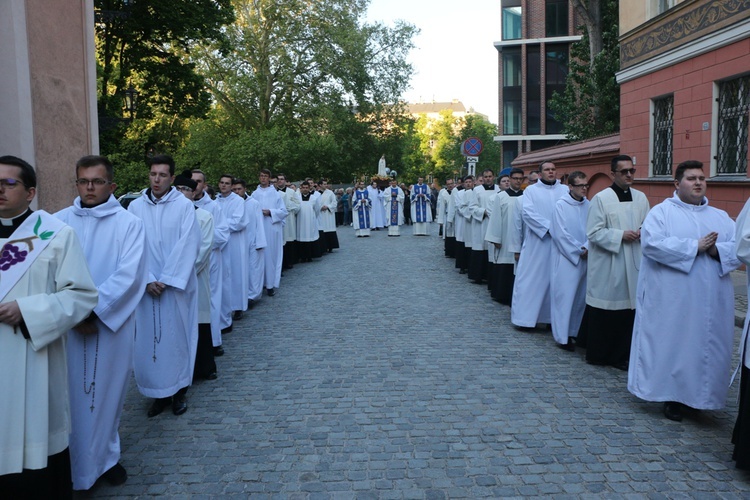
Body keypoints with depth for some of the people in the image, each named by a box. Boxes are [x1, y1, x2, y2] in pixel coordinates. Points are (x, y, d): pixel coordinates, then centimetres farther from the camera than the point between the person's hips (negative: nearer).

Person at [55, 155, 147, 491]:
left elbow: (128, 275, -11)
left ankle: (105, 456, 29)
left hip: (112, 323, -1)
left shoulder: (129, 223, -3)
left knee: (107, 391, 10)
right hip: (67, 324, 1)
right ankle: (72, 463, 25)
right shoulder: (60, 221, 2)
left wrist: (94, 311, -16)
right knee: (72, 394, 7)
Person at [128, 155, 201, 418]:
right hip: (146, 286, 2)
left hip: (176, 285, -2)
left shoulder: (184, 206, -4)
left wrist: (166, 280, -13)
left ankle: (179, 390, 20)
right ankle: (159, 392, 20)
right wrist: (147, 280, -9)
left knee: (177, 336, 6)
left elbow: (187, 246, -9)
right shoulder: (135, 207, 3)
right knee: (148, 339, 6)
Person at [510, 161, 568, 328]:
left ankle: (552, 317, 11)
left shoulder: (565, 190, 11)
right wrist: (548, 227, -16)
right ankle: (525, 316, 6)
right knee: (531, 278, 0)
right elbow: (527, 212, -8)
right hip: (536, 243, -2)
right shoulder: (531, 190, 6)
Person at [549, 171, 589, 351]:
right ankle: (562, 336, 4)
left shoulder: (589, 206, 7)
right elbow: (560, 233, -10)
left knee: (580, 296, 8)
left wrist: (587, 247, -10)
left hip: (585, 258, 5)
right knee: (565, 295, -3)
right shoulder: (561, 205, -6)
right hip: (566, 258, -5)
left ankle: (574, 332, 19)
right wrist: (579, 250, -8)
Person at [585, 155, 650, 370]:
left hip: (633, 263, 5)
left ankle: (621, 355, 15)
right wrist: (620, 236, -16)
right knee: (603, 311, 1)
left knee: (629, 308, 4)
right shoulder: (601, 198, -5)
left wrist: (643, 233, -4)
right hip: (607, 265, -4)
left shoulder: (641, 198, 10)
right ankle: (598, 354, 15)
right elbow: (593, 232, -8)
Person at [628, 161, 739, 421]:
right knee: (671, 344, 1)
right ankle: (671, 396, 13)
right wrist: (695, 246, -15)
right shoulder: (661, 212, 1)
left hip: (712, 301, 5)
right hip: (672, 300, -4)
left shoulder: (721, 217, 15)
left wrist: (716, 250, -14)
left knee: (708, 347, 8)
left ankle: (699, 395, 23)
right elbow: (652, 243, -16)